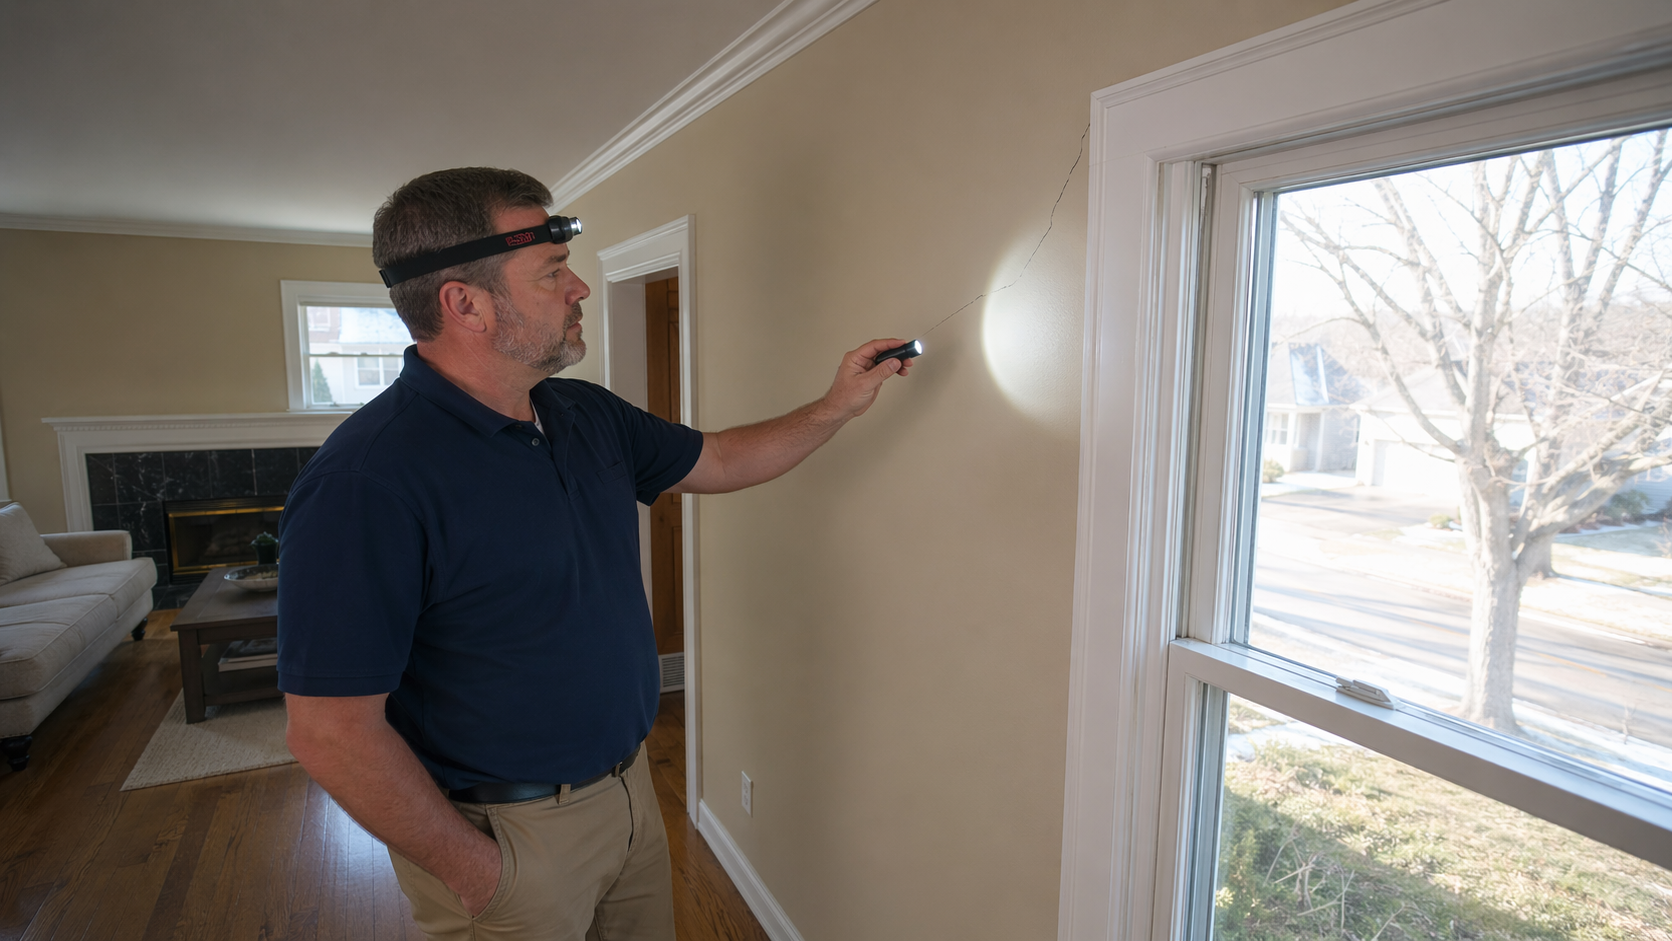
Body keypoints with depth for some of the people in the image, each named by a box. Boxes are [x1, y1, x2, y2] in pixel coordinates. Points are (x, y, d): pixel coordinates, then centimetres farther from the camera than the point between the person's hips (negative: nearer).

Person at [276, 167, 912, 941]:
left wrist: (836, 408, 7)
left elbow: (716, 461, 13)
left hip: (627, 786, 8)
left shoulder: (588, 415, 0)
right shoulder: (365, 480, -25)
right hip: (504, 835, -7)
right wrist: (476, 869, -16)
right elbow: (331, 731, -23)